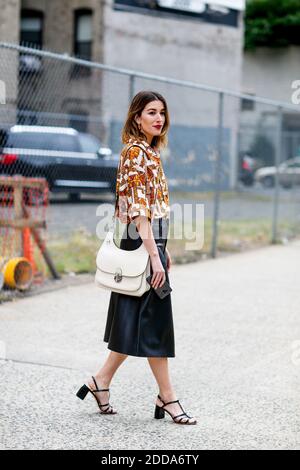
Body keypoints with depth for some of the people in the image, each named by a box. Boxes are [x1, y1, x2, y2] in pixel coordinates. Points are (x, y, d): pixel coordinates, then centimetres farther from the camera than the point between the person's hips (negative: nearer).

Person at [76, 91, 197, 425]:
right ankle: (167, 398, 5)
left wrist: (162, 249, 20)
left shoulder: (148, 151, 16)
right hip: (143, 244, -10)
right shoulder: (136, 151, -13)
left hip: (150, 242, 10)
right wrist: (154, 254, -22)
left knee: (136, 321, 13)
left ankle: (101, 382, 21)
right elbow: (139, 208, -19)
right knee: (155, 321, -3)